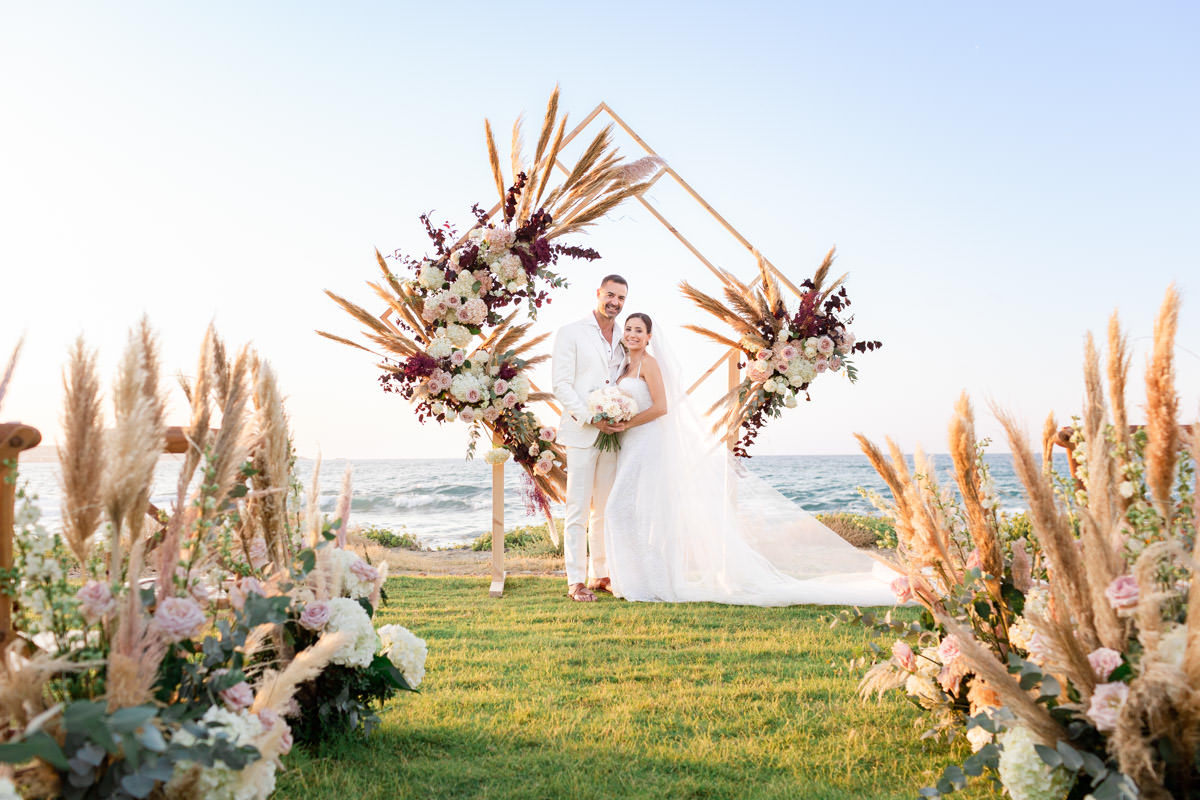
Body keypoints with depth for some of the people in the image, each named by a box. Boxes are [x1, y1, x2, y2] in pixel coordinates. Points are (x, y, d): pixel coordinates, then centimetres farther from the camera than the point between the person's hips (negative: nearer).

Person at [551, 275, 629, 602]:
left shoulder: (623, 339, 16)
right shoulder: (571, 333, 1)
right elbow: (561, 384, -6)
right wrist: (590, 419, -15)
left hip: (613, 434, 5)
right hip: (581, 433, -5)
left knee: (606, 509, 10)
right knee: (579, 509, -4)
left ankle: (600, 574, 19)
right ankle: (576, 581, 2)